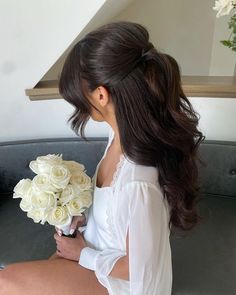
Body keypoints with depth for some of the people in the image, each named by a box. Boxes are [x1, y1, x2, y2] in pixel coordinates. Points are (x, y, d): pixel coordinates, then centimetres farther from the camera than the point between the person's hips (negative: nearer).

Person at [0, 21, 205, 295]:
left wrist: (83, 254, -12)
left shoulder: (138, 184, -40)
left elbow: (139, 270, -23)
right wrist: (85, 217, -6)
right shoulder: (123, 131, -13)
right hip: (102, 246, 6)